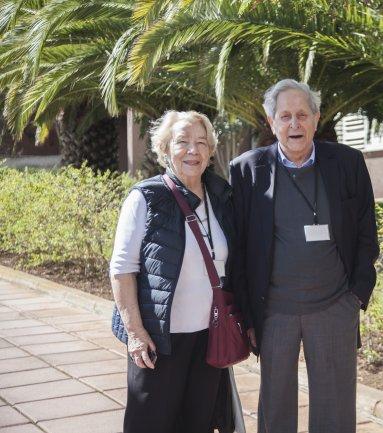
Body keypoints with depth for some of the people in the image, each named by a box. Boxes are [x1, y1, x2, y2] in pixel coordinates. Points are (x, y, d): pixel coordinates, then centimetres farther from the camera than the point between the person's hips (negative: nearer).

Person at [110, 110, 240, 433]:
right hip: (159, 335, -4)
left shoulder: (221, 198, 5)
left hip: (210, 333, 5)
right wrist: (134, 329, -15)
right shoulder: (146, 198, -9)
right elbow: (122, 267, -10)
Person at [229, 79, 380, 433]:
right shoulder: (247, 170, -3)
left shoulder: (348, 163, -1)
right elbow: (238, 247, -1)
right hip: (273, 311, 0)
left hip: (335, 309, 1)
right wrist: (245, 314, -3)